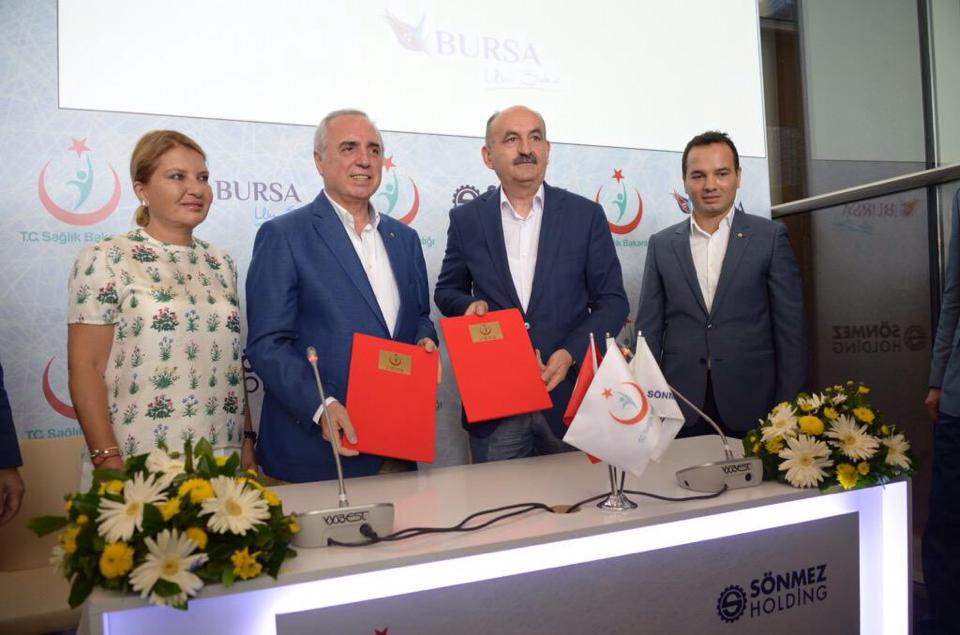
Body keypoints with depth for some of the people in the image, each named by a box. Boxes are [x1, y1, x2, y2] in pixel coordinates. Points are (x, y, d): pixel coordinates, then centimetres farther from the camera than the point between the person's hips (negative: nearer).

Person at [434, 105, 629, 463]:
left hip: (570, 396, 0)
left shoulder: (586, 215, 1)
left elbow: (612, 301, 2)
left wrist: (570, 353, -13)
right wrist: (470, 306, -9)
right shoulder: (466, 219, 3)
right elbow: (447, 291, 14)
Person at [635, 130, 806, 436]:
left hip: (753, 406, -1)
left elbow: (790, 329, 0)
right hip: (681, 409, 1)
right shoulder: (661, 244, 6)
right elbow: (649, 329, 6)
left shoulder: (770, 237, 1)